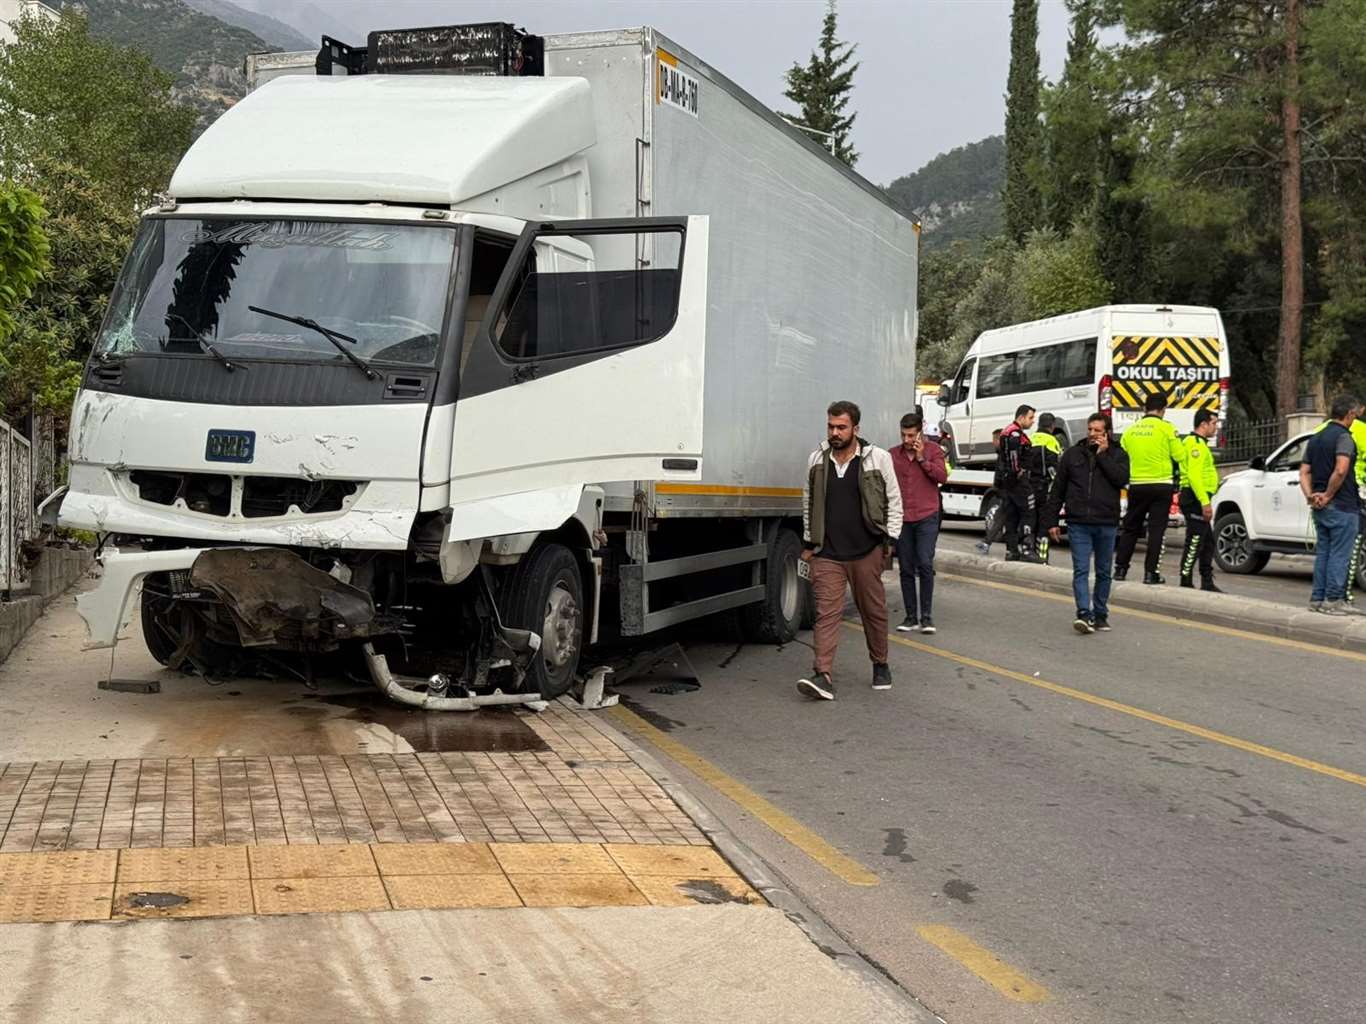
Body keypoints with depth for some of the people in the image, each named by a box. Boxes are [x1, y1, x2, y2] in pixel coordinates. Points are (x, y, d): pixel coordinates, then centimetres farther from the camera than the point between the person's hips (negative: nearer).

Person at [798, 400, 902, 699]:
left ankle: (880, 666, 30)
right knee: (827, 612, -8)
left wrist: (890, 539, -2)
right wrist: (808, 543, 15)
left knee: (873, 610, 11)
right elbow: (808, 503, 17)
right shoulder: (817, 459, 8)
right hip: (826, 554, 1)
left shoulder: (878, 458, -1)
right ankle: (823, 677, -15)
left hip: (866, 551, -1)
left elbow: (894, 501, 4)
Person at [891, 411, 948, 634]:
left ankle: (926, 616, -3)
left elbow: (942, 476, -9)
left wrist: (922, 458, -13)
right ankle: (911, 617, 12)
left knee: (925, 564, -11)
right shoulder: (893, 455, 8)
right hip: (902, 519, 2)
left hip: (926, 517, -2)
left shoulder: (933, 450, 3)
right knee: (906, 569, 4)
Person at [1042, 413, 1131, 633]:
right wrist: (1051, 521, 4)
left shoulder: (1118, 454, 6)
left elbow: (1121, 479, -14)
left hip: (1106, 524, 0)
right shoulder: (1072, 454, 8)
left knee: (1103, 573, 10)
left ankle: (1100, 615, 20)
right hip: (1078, 524, 0)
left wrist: (1102, 455, -10)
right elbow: (1057, 490, 9)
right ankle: (1084, 614, -16)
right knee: (1080, 571, -9)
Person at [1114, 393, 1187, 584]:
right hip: (1160, 485, -3)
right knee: (1156, 529, 1)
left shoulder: (1131, 430, 6)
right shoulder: (1166, 428, -6)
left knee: (1130, 528, 14)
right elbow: (1180, 457, -6)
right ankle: (1151, 572, -1)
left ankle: (1120, 568, 15)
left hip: (1137, 486, 4)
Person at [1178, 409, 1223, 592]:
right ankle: (1186, 583, -8)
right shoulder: (1195, 443, -12)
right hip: (1196, 499, -11)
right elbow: (1193, 475, -22)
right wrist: (1205, 502, -26)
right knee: (1194, 542, -9)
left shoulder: (1199, 443, 23)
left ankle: (1207, 583, 18)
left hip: (1199, 500, 11)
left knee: (1208, 543, 14)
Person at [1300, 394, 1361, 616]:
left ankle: (1317, 598, 14)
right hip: (1342, 506, -8)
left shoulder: (1315, 439, 14)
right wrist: (1328, 495, -16)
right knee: (1339, 554, -3)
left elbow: (1304, 472, 10)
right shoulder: (1344, 437, -12)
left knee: (1323, 553, 13)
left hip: (1320, 507, 8)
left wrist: (1310, 495, -1)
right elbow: (1340, 470, -25)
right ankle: (1333, 600, -2)